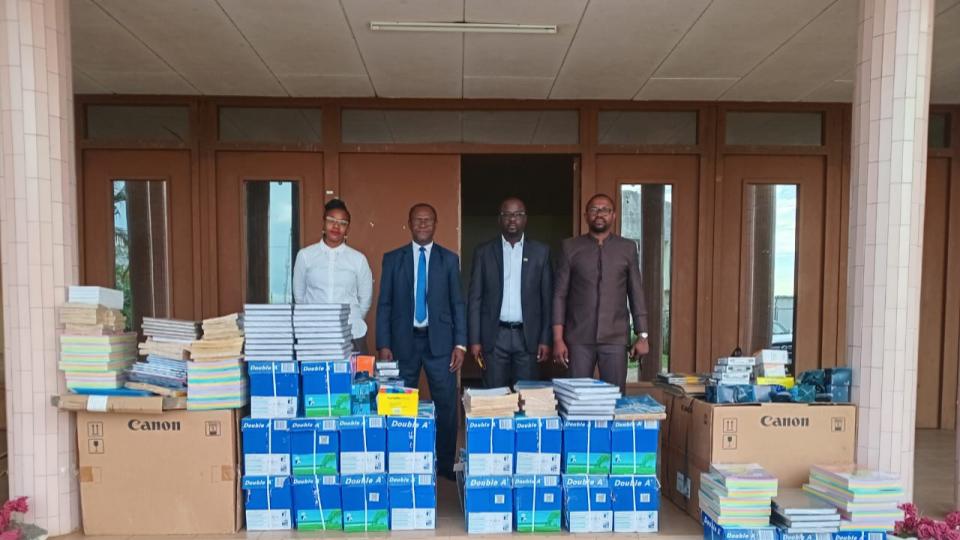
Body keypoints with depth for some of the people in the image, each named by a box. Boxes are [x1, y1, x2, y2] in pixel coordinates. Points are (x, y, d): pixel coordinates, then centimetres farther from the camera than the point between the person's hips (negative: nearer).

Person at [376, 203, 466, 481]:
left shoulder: (449, 259, 6)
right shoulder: (392, 258, 5)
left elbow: (457, 304, 5)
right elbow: (384, 305, 4)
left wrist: (460, 344, -2)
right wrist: (384, 345, -3)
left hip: (439, 340, 0)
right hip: (404, 341, 0)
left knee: (446, 404, 1)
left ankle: (446, 464, 15)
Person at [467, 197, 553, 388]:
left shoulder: (540, 251, 5)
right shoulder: (484, 252, 4)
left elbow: (547, 298, 5)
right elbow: (475, 298, 3)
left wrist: (545, 339, -1)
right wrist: (474, 340, -3)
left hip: (528, 336, 0)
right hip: (494, 337, 0)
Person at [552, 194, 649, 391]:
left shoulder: (628, 248, 7)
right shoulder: (571, 247, 4)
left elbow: (636, 293, 8)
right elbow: (560, 295, 2)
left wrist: (642, 335, 3)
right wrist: (558, 339, -4)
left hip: (615, 338, 1)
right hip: (579, 338, 0)